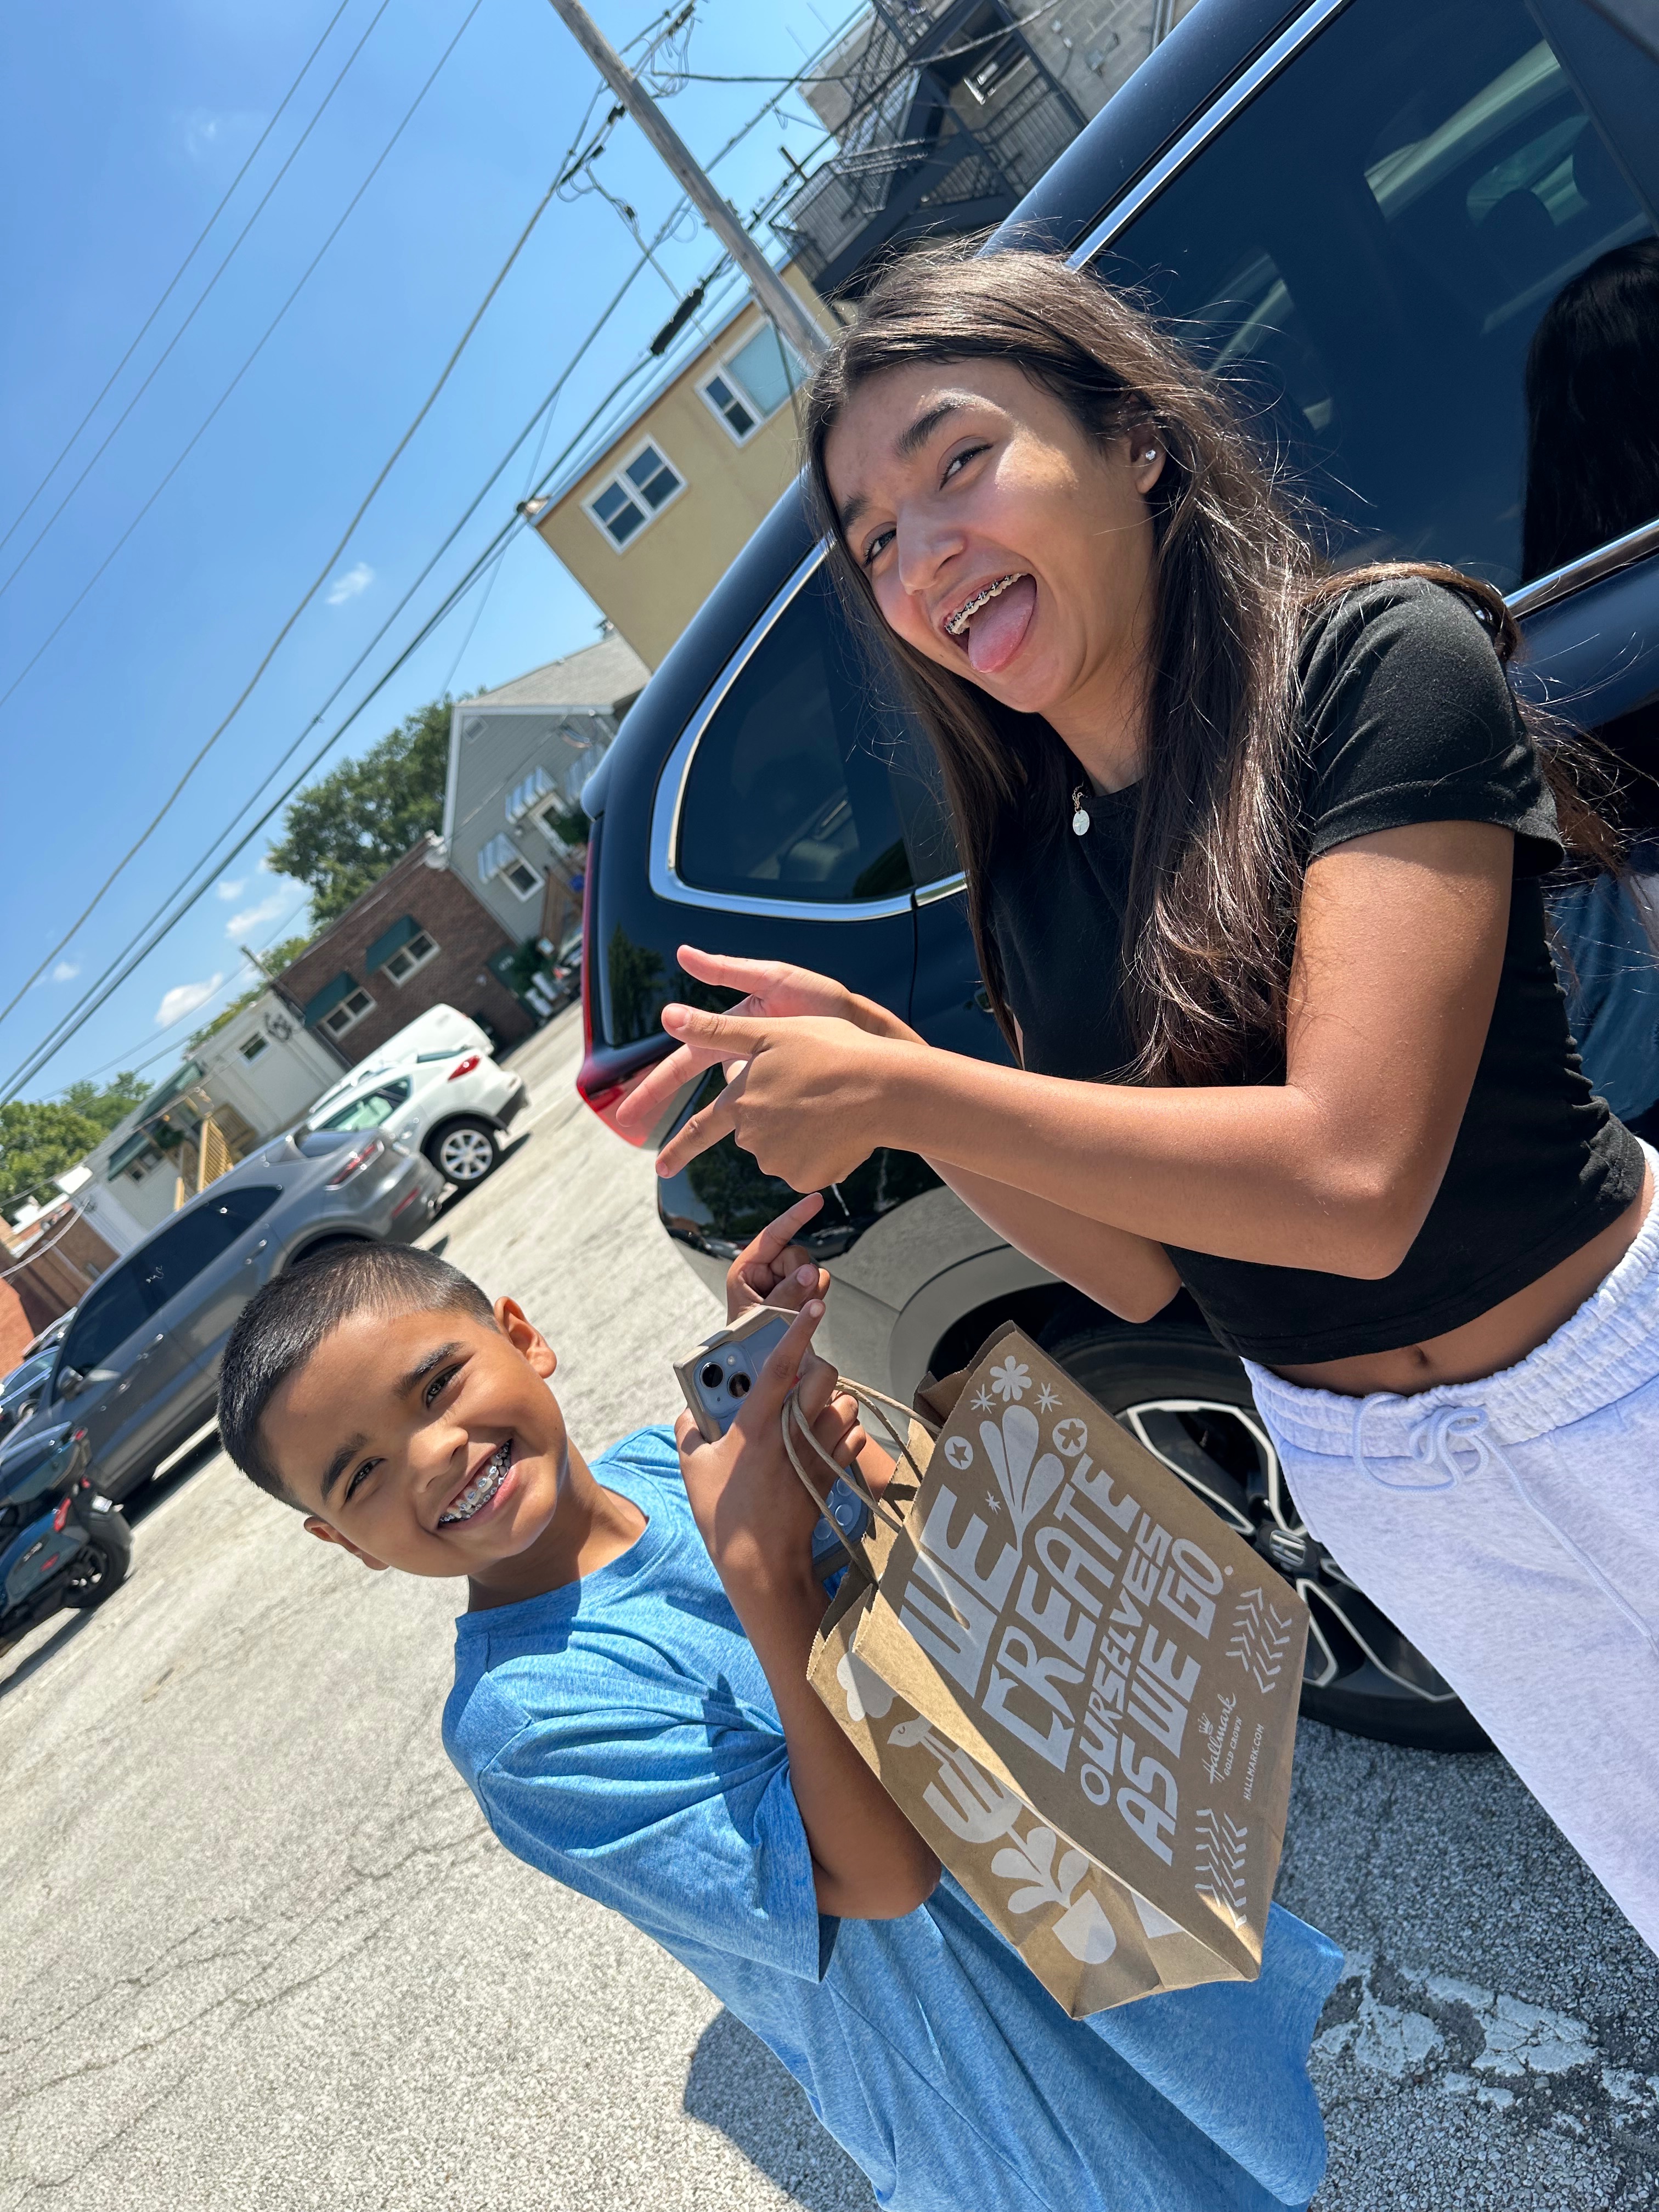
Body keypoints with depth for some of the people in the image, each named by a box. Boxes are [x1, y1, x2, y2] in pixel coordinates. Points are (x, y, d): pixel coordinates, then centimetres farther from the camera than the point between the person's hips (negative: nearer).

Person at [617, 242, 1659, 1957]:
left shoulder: (1376, 658, -21)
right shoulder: (1024, 872, -4)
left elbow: (1352, 1176, -31)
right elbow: (1142, 1269, -4)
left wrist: (907, 1096, -28)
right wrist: (883, 1074, -16)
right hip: (1366, 1483, 5)